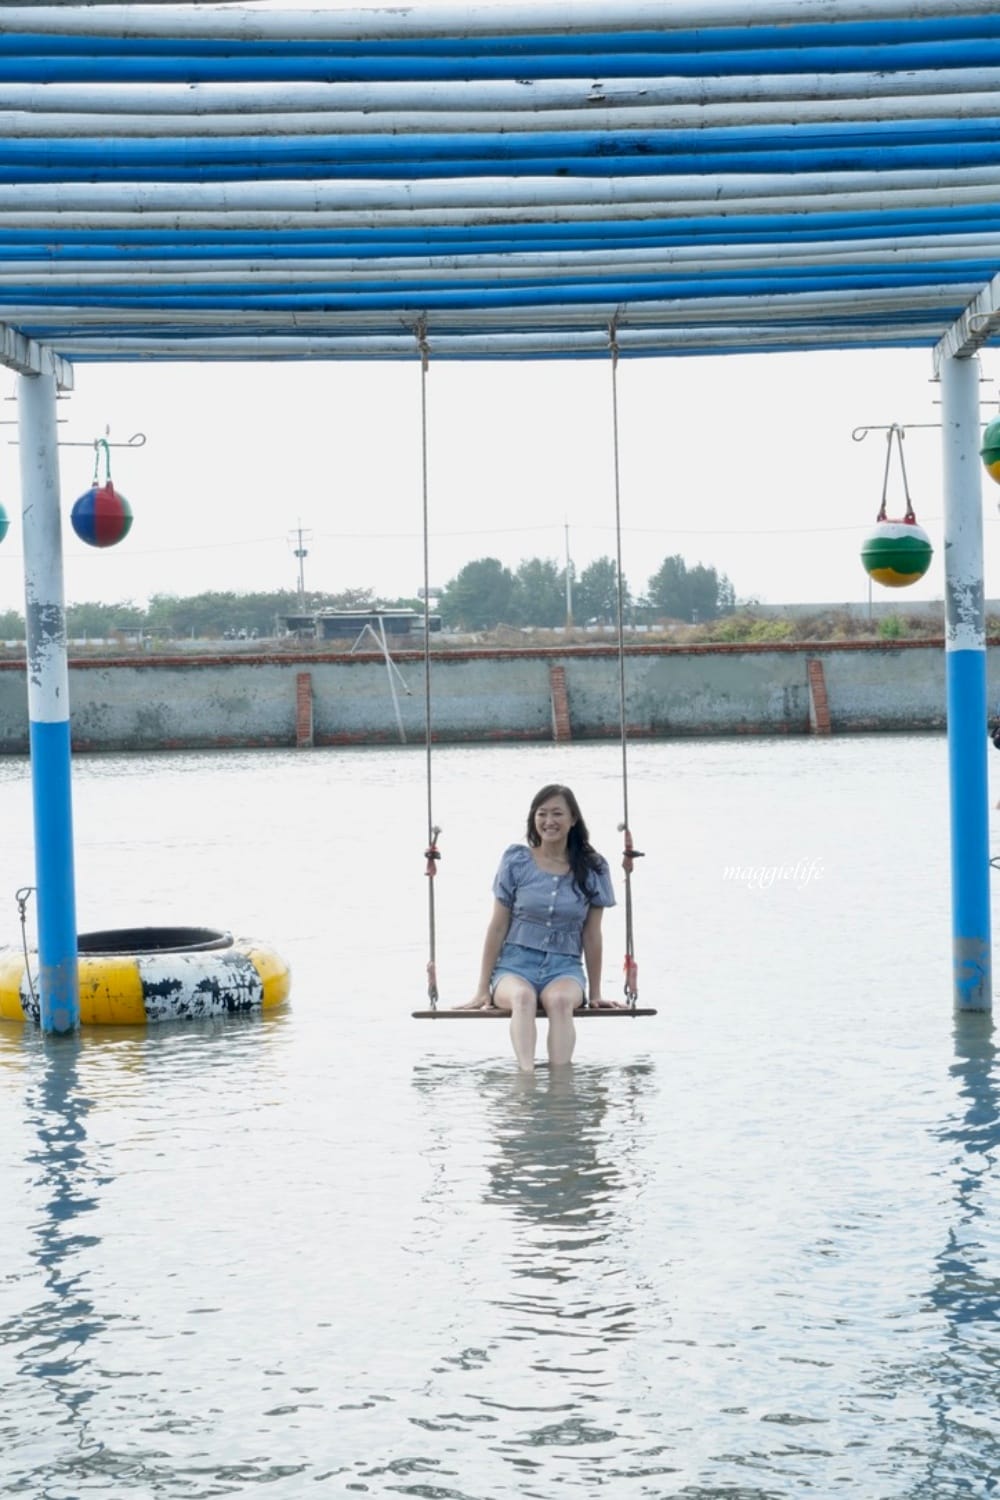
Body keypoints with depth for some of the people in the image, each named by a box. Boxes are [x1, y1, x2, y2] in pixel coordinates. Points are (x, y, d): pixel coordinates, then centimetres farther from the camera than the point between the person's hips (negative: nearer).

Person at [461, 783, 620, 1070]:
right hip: (515, 963, 0)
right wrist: (483, 989, 3)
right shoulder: (516, 861, 2)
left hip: (565, 967, 1)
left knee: (559, 1000, -35)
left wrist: (595, 993, 9)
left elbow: (592, 935, 8)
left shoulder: (592, 869, 4)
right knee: (523, 997, -36)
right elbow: (498, 927, 4)